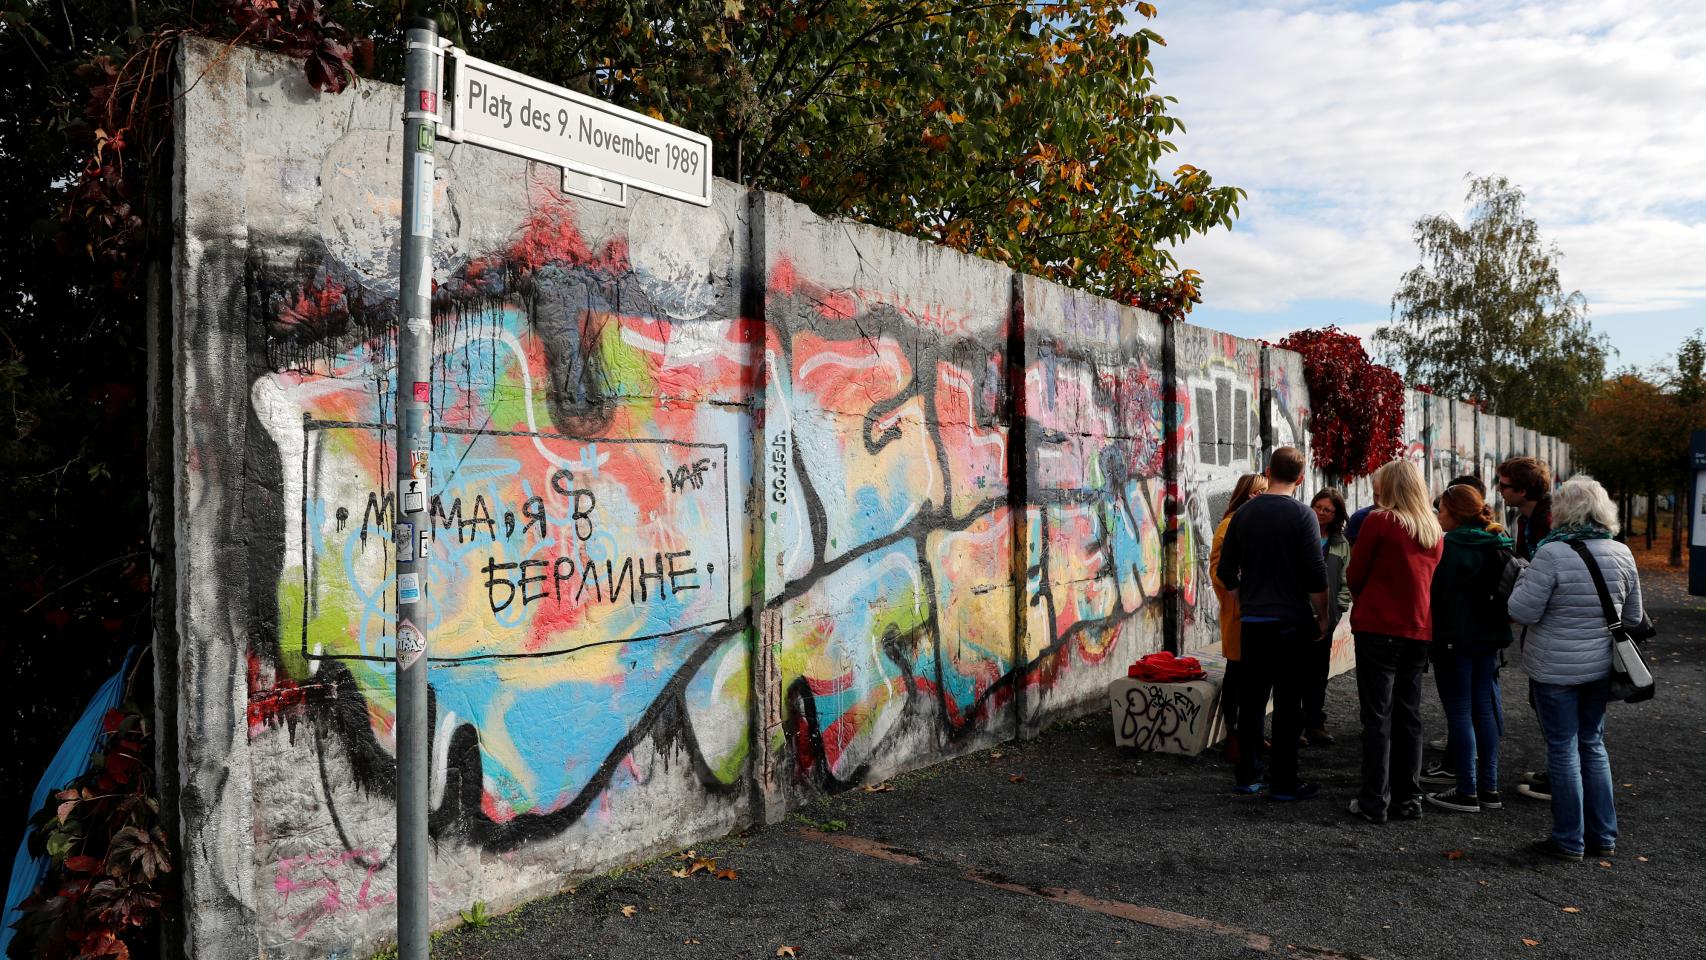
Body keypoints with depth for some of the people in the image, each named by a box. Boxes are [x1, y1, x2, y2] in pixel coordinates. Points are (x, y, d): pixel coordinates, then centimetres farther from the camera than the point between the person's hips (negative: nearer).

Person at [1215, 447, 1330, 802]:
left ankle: (1246, 776, 15)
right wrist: (1322, 616, -1)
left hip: (1252, 620, 4)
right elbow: (1316, 574, -12)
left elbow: (1226, 572, 8)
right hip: (1292, 621, -4)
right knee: (1288, 702, 2)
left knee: (1253, 698, 11)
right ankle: (1283, 782, 6)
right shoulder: (1302, 515, -9)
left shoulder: (1243, 513, 5)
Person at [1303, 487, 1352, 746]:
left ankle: (1315, 723, 20)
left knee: (1319, 671, 11)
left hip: (1325, 617, 4)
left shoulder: (1341, 544, 9)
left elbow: (1346, 581, 11)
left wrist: (1339, 608, -1)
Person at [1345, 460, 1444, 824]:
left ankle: (1375, 802, 3)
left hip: (1378, 628, -5)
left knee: (1378, 716, 0)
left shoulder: (1379, 521, -10)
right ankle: (1408, 799, 19)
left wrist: (1362, 600, 13)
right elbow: (1430, 578, 15)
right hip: (1418, 630, 6)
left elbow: (1355, 574, -5)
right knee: (1409, 715, 13)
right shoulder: (1434, 530, 7)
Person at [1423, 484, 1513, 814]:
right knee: (1485, 709, 12)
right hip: (1490, 637, 8)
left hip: (1455, 638, -8)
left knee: (1459, 711, -2)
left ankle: (1467, 792, 2)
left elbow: (1436, 594, -15)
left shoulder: (1449, 547, -15)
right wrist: (1500, 626, 21)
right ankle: (1489, 787, 19)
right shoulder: (1498, 545, 8)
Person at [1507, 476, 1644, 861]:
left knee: (1563, 750, 3)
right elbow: (1633, 617, 9)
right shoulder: (1622, 554, 1)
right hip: (1601, 668, 6)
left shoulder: (1552, 554, -19)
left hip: (1556, 670, -6)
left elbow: (1523, 612, -18)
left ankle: (1569, 840, 11)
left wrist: (1523, 579, -1)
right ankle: (1604, 836, 24)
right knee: (1593, 746, 17)